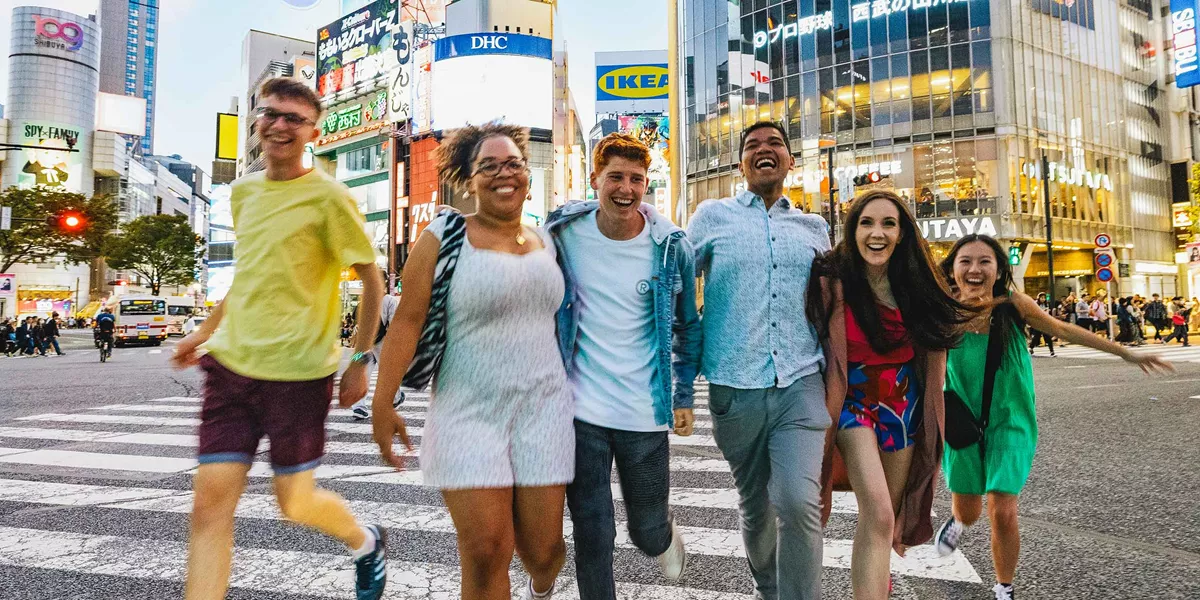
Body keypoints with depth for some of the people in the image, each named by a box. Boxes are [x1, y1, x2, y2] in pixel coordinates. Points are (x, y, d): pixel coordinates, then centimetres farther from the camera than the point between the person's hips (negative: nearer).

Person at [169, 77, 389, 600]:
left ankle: (366, 543, 37)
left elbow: (371, 279, -5)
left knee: (295, 503, 6)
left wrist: (361, 360, -6)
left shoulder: (327, 196, -8)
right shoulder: (243, 191, 11)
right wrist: (207, 331, 23)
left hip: (298, 370, -5)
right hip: (230, 362, 6)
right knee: (210, 505, 1)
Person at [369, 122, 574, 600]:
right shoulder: (444, 237, -5)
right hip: (469, 412, -3)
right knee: (485, 552, -5)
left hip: (542, 408, 4)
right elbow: (407, 320, -8)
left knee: (542, 547, 8)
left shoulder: (545, 242, 10)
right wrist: (383, 403, -12)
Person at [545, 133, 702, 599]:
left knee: (647, 532, 15)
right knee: (591, 533, 5)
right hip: (579, 408, 0)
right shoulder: (564, 233, -5)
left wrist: (683, 397, 5)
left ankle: (666, 536, 51)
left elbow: (687, 327, 6)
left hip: (644, 415, 0)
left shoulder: (671, 247, -6)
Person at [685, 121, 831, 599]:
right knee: (754, 503, 13)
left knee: (799, 502, -16)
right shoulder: (712, 216, 5)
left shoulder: (814, 228, 13)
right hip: (735, 388, 0)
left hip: (800, 385, 1)